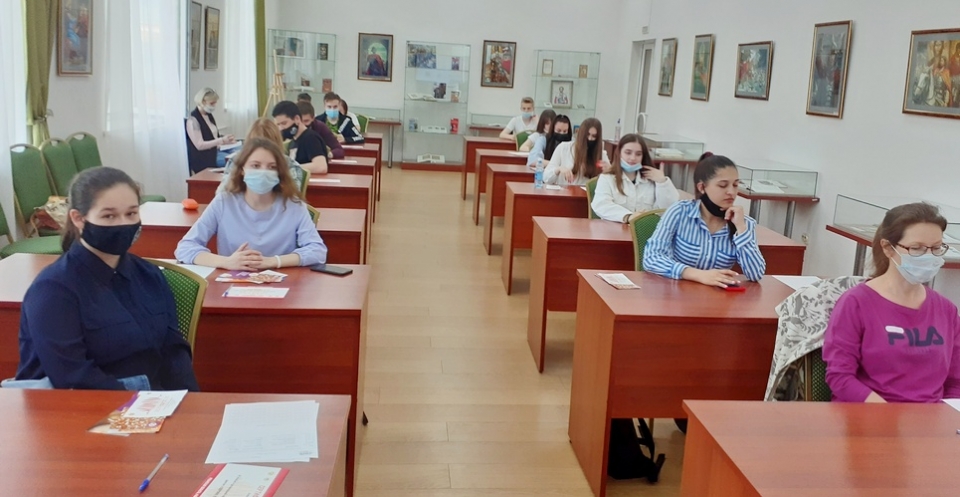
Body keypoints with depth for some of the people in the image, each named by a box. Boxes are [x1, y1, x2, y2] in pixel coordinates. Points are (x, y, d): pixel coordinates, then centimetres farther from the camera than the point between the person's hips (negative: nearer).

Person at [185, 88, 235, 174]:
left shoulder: (209, 116, 10)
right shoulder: (193, 120, -15)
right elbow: (200, 145, -21)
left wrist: (227, 141, 0)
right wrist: (222, 140, -25)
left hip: (212, 160, 8)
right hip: (200, 164, -8)